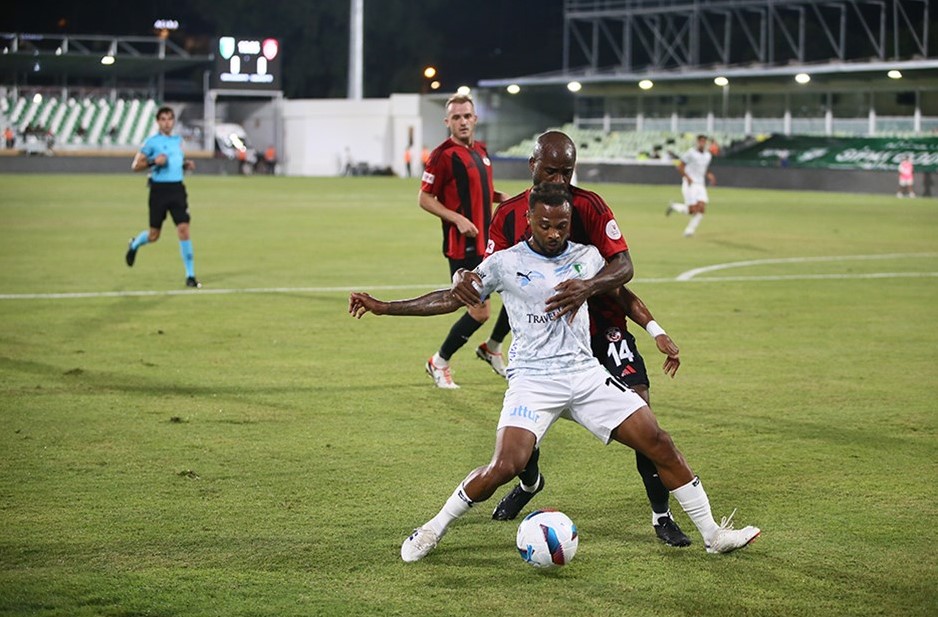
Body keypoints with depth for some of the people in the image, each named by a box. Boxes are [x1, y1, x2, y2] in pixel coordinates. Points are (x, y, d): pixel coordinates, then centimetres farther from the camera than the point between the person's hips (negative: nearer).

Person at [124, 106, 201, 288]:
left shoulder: (178, 140, 12)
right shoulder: (152, 141, -3)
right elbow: (135, 165, -3)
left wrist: (187, 165, 5)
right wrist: (153, 162, -19)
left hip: (177, 189, 3)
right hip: (159, 189, -3)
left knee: (184, 230, -9)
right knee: (154, 236, 5)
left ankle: (190, 276, -6)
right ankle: (134, 244, 42)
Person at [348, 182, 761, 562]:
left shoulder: (587, 257, 9)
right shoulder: (506, 263, 1)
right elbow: (452, 299, 5)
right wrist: (383, 307, 2)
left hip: (586, 374, 4)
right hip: (533, 380, -3)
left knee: (660, 444, -3)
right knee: (504, 467, -22)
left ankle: (712, 534, 11)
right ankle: (432, 531, -1)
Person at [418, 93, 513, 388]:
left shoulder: (480, 150, 12)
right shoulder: (443, 155, -13)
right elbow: (424, 198, -10)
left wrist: (500, 196, 5)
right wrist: (458, 219, -20)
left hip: (490, 239, 8)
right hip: (464, 245, -8)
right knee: (479, 312, -8)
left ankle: (492, 348, 27)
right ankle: (438, 363, 12)